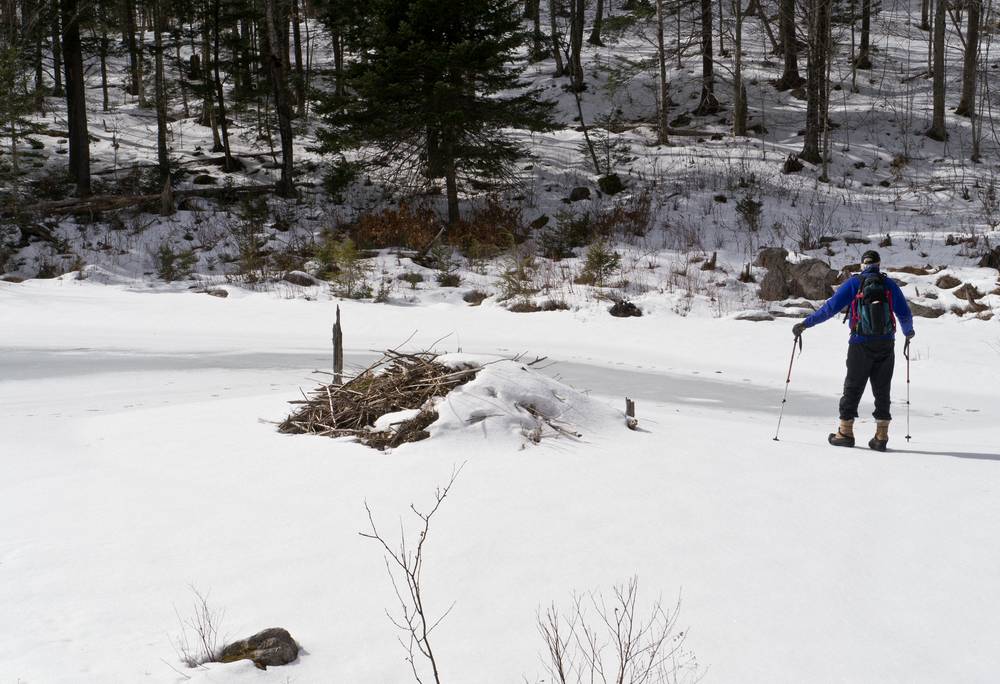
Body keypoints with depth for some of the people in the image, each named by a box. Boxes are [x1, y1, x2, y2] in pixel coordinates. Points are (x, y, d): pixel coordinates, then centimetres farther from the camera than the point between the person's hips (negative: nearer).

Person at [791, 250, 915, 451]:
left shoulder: (854, 283, 0)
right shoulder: (889, 284, 6)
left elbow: (830, 308, -6)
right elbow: (905, 314, 11)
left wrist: (805, 324, 0)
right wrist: (908, 332, 32)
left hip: (861, 344, -2)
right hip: (886, 344, 2)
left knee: (853, 388, 7)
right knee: (882, 390, 8)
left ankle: (845, 432, 8)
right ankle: (881, 436, 5)